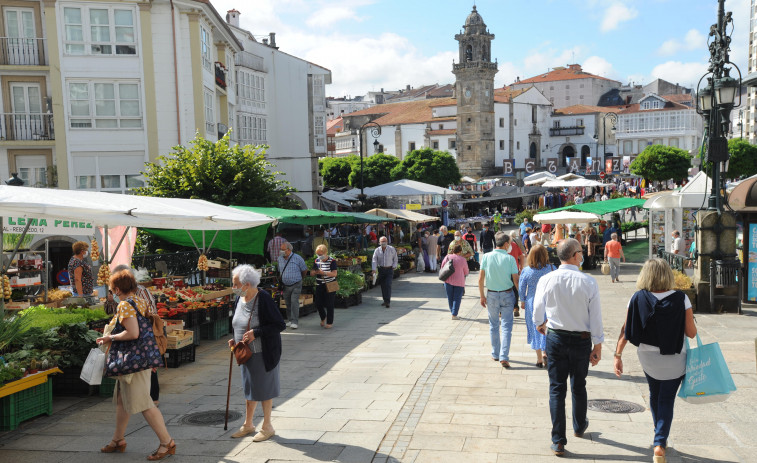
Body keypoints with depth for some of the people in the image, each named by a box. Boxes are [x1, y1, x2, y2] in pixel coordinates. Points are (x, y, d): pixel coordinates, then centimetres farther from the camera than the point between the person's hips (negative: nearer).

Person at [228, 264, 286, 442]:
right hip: (246, 353, 7)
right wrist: (235, 339, 1)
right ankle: (248, 425, 32)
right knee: (249, 387, 18)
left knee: (263, 388, 4)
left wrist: (256, 333, -26)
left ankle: (267, 427, 20)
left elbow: (280, 325, -19)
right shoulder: (239, 299, 3)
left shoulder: (264, 299, -20)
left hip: (263, 353, -7)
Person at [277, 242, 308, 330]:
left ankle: (294, 321, -12)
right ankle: (290, 319, 22)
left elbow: (304, 270, 3)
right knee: (287, 303, 9)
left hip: (296, 285, -5)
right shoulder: (280, 259, 5)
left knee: (294, 302, -13)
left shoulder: (297, 258, -9)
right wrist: (281, 280, 16)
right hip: (285, 285, 5)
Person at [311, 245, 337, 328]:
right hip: (319, 286, 5)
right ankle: (323, 318, 32)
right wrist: (315, 272, -14)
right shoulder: (316, 261, 7)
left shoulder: (332, 261, -9)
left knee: (329, 305, 0)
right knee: (318, 303, 5)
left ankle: (330, 322, 14)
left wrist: (324, 273, -28)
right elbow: (311, 273, 10)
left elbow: (334, 273, -17)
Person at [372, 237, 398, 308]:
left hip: (389, 270, -2)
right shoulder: (377, 250, -1)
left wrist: (394, 266, -3)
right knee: (383, 286, 8)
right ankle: (385, 300, 22)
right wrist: (374, 269, -18)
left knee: (388, 285, -13)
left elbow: (395, 258, 7)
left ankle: (387, 301, -14)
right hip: (381, 269, 2)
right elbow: (374, 260, -5)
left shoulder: (392, 249, -3)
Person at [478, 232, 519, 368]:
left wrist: (482, 296, 6)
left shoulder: (486, 256, -5)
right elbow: (516, 281, -8)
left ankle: (495, 354, 25)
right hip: (507, 295, -2)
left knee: (493, 325, 15)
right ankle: (504, 357, -6)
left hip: (491, 295, 2)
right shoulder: (510, 258, -10)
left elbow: (481, 279, -3)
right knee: (506, 326, 2)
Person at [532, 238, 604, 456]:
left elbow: (538, 313, 0)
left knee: (557, 388, 6)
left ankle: (558, 441, 7)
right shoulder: (588, 282, -14)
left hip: (555, 338, 0)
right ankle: (579, 427, 43)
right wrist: (598, 346, 2)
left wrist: (540, 325, 22)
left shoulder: (546, 280, -10)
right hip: (581, 340, 0)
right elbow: (596, 317, -9)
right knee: (579, 386, 20)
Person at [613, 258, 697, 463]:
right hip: (674, 360, -2)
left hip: (648, 357, 2)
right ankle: (660, 443, -1)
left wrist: (618, 355, -3)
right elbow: (691, 333, -10)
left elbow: (626, 331, -9)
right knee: (666, 400, 9)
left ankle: (660, 437, 38)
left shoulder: (637, 299, -11)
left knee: (654, 395, 23)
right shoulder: (681, 299, -15)